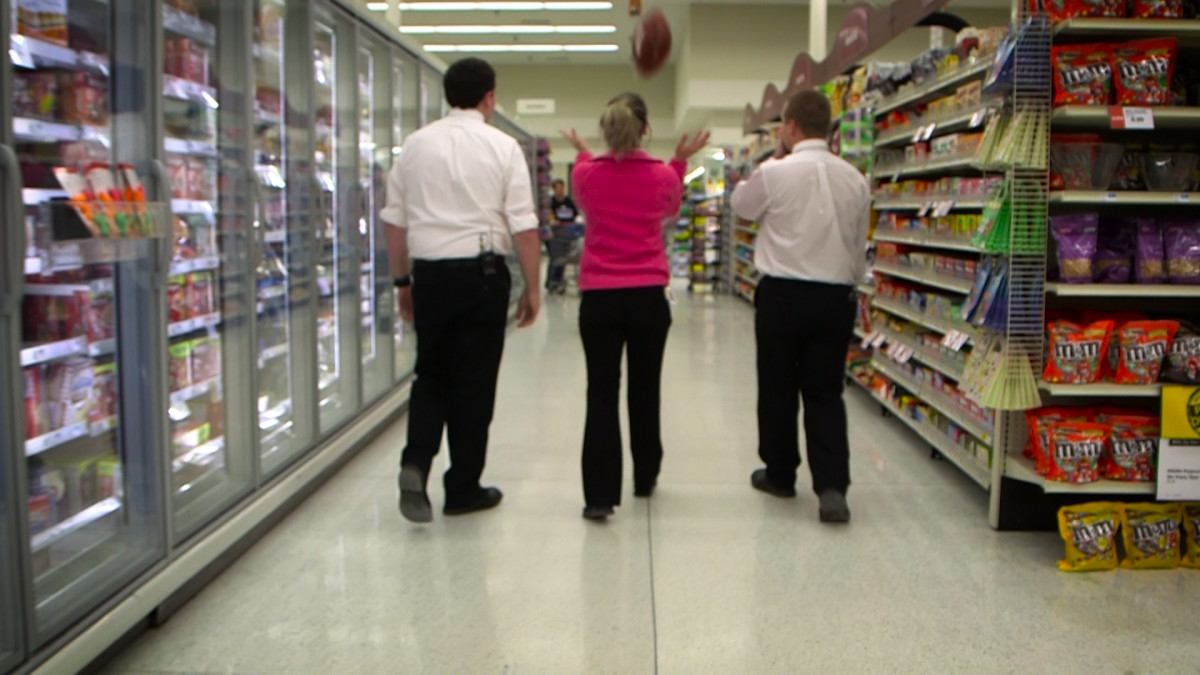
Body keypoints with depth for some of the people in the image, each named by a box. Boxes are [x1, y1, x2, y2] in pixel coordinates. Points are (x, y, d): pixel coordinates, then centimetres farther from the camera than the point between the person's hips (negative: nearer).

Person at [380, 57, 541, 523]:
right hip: (482, 273, -3)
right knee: (474, 381, 7)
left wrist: (402, 280, 17)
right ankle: (464, 489, 17)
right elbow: (524, 226, -8)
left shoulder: (416, 145, 6)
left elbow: (395, 220, 8)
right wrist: (531, 288, 0)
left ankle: (416, 462, -4)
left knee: (431, 375, 18)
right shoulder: (502, 147, -3)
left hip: (429, 274, 3)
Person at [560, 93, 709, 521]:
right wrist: (680, 161, 22)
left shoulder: (586, 174, -5)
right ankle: (645, 478, 32)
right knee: (645, 389, 16)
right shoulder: (663, 175, -5)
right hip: (649, 296, 1)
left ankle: (600, 495, -7)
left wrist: (583, 154, 30)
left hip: (599, 297, -1)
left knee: (601, 394, 0)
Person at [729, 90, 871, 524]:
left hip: (782, 295, -3)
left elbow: (740, 204, 10)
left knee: (777, 389, 12)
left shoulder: (774, 173, -10)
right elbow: (859, 246, 11)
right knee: (826, 394, 7)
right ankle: (832, 486, -4)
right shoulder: (854, 179, 2)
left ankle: (779, 474, 25)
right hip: (835, 297, 3)